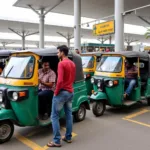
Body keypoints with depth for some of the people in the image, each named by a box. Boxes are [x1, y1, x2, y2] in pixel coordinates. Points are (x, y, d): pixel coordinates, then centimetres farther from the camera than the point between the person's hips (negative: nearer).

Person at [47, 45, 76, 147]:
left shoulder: (61, 63, -17)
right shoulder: (72, 64, 11)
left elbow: (60, 80, -24)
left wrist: (56, 92, -13)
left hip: (62, 92, -9)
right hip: (71, 92, 9)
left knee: (54, 116, 0)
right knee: (69, 115, 15)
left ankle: (57, 141, 2)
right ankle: (68, 137, 24)